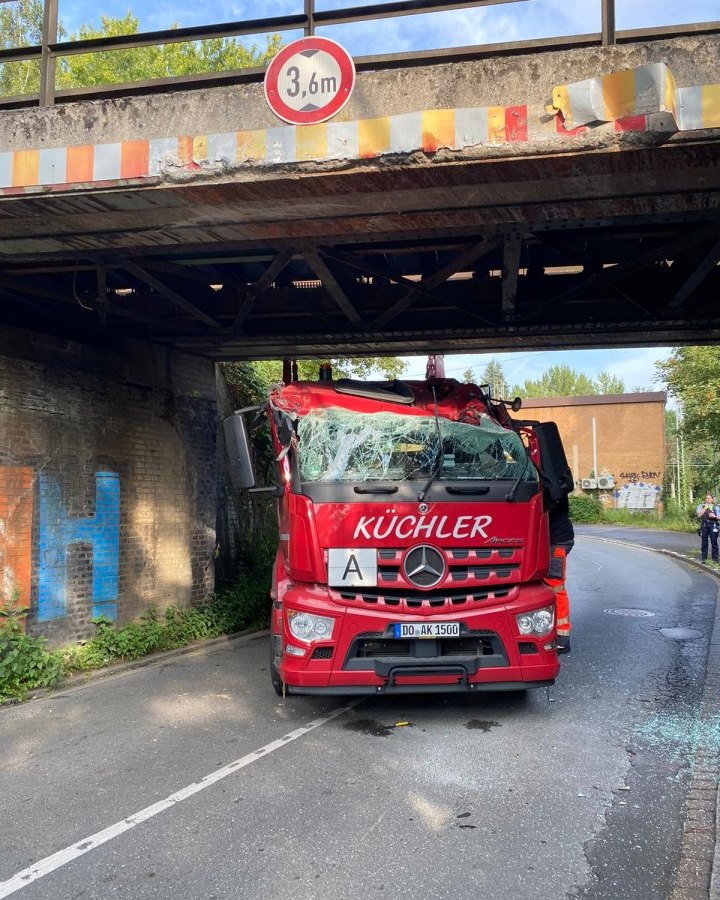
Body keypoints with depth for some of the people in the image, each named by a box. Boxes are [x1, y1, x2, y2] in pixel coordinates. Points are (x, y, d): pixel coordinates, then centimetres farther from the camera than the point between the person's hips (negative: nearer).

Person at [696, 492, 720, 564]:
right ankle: (703, 558, 10)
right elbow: (699, 515, -4)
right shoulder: (701, 506, 9)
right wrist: (705, 508, -8)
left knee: (714, 542, -3)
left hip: (713, 525, -1)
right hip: (704, 525, 1)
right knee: (704, 542, 4)